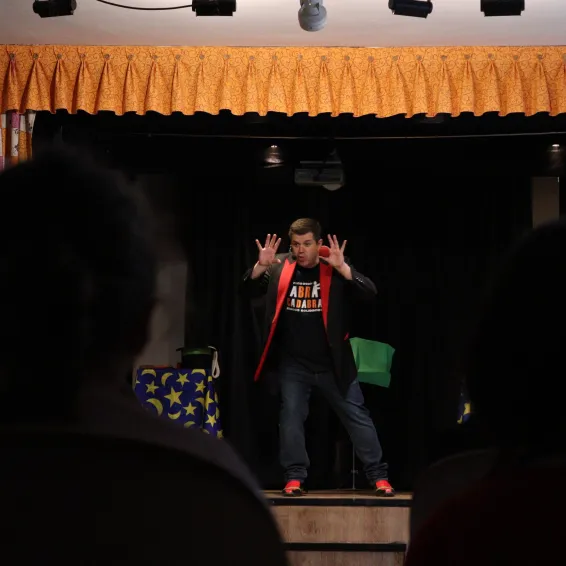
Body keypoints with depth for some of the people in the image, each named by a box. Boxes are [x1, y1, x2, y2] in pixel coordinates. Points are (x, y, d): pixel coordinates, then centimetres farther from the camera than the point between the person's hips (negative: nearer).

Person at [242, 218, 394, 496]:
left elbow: (370, 292, -18)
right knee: (291, 417, 1)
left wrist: (342, 267, -32)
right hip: (293, 364, 2)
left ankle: (379, 476, 9)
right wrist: (261, 266, -24)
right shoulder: (281, 267, -1)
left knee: (357, 416, 3)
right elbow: (251, 290, -4)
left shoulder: (335, 270, -7)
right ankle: (295, 478, 10)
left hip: (333, 363, -2)